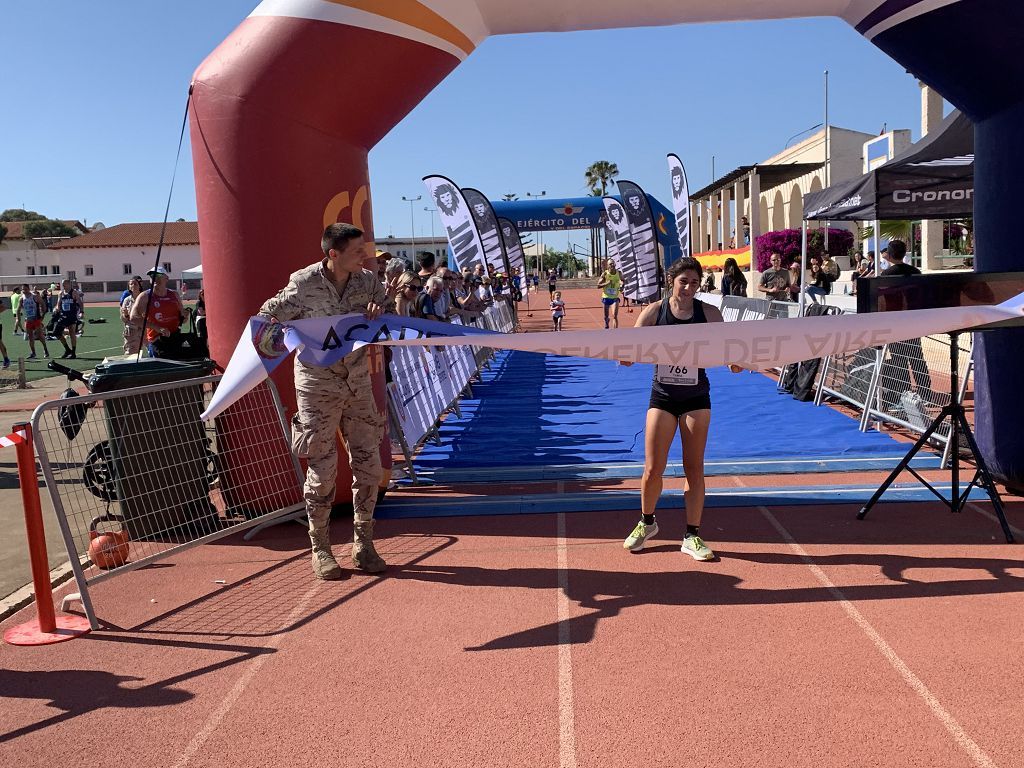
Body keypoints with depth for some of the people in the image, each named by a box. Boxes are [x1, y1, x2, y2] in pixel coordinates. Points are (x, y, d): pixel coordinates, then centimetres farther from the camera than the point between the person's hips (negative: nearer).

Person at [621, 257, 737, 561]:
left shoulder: (709, 314, -5)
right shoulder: (653, 312, -7)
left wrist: (736, 361, -30)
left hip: (696, 398, 1)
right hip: (662, 396, 0)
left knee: (694, 468, 5)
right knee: (653, 469, 0)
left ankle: (692, 536, 18)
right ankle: (646, 523, 27)